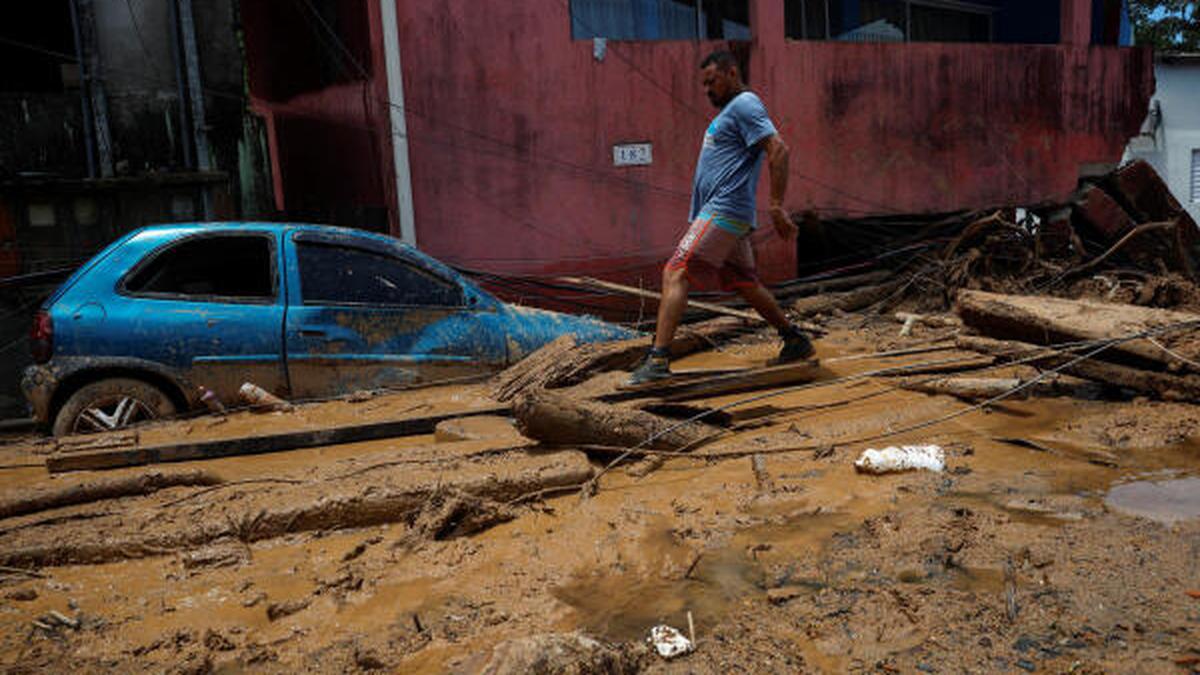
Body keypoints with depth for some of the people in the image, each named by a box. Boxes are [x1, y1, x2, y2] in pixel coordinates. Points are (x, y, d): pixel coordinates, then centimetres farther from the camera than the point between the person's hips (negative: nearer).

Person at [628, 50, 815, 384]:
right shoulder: (729, 110, 24)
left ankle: (658, 359, -21)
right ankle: (796, 341, 28)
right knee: (746, 285, 17)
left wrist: (777, 206, -23)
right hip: (723, 214, 11)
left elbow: (778, 149, -18)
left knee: (675, 274, -17)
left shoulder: (745, 104, -7)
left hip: (724, 211, -11)